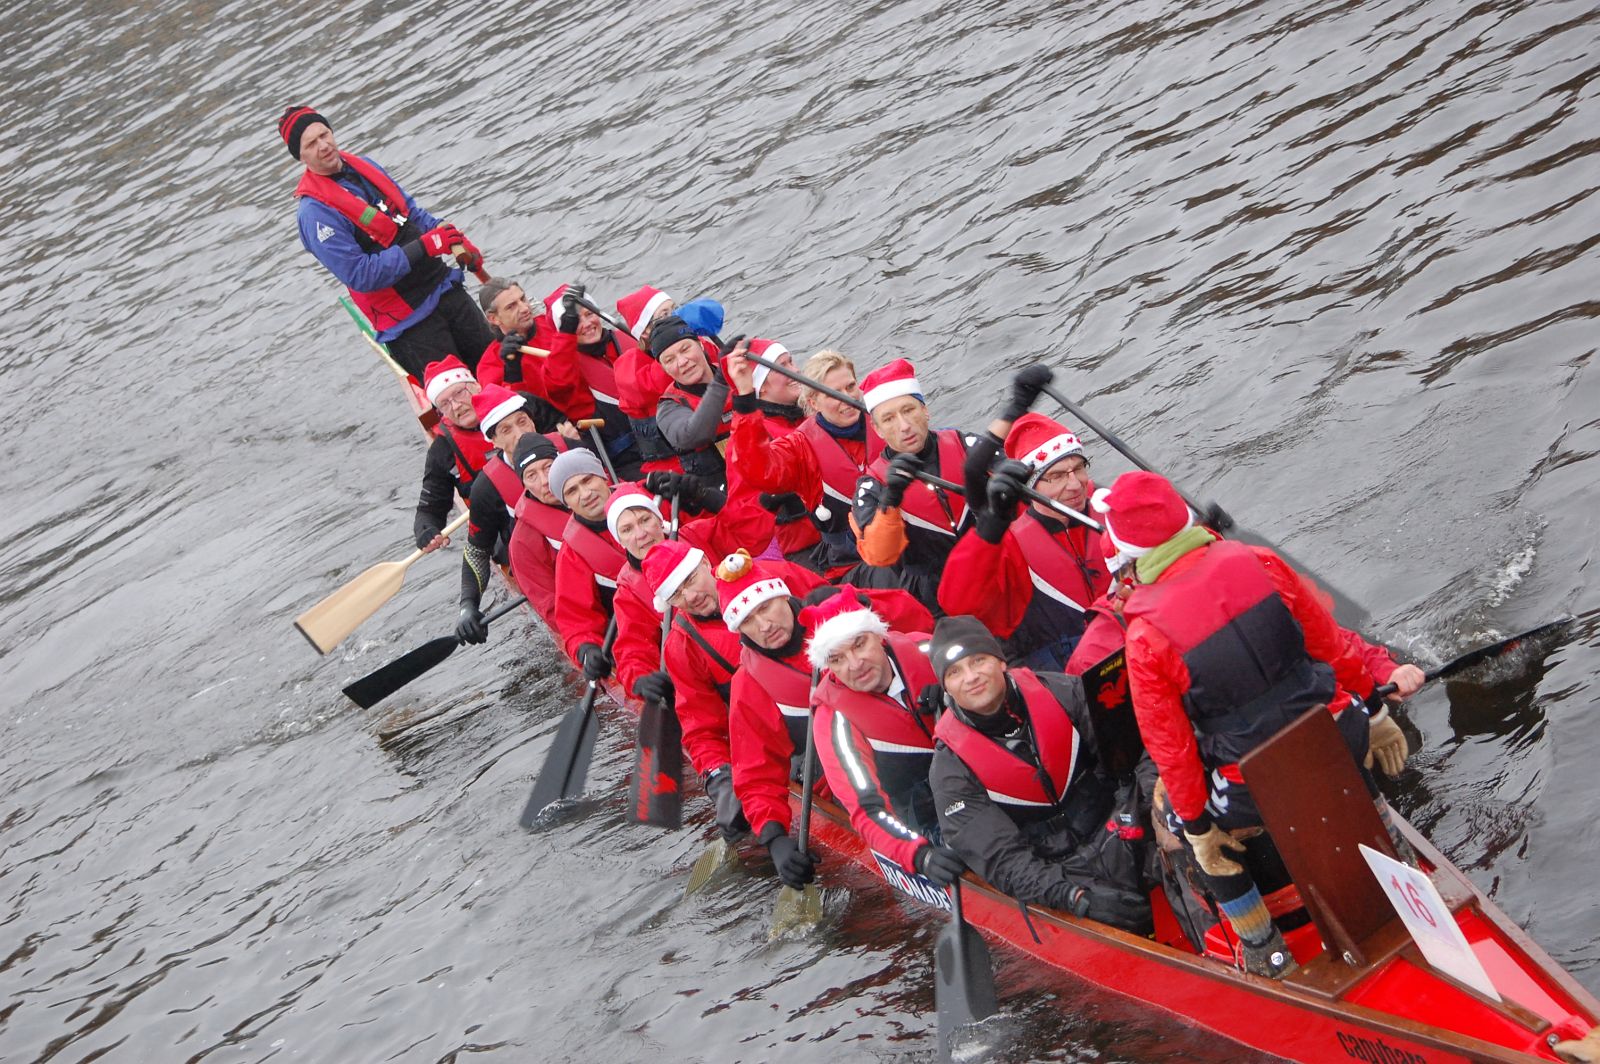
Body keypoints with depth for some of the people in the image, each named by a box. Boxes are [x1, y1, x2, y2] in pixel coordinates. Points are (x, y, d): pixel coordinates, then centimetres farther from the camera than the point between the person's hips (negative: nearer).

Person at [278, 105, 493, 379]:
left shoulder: (364, 166, 7)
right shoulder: (314, 212, -18)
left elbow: (411, 211, 19)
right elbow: (361, 275, -23)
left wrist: (453, 237, 2)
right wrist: (424, 247, -25)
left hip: (444, 286, 8)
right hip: (408, 321, -7)